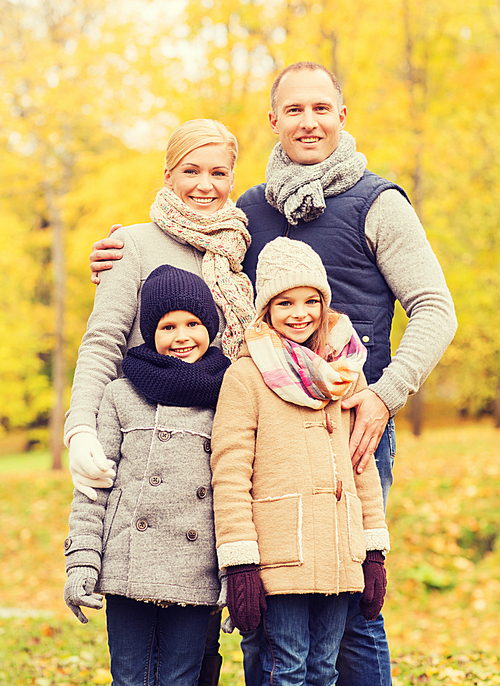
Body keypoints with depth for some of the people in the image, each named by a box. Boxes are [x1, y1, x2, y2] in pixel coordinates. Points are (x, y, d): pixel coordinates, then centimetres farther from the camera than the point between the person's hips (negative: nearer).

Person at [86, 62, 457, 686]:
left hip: (350, 427, -4)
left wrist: (385, 395, -14)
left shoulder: (376, 204, 2)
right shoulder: (248, 211, 14)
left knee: (350, 612, -2)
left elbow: (435, 310, -1)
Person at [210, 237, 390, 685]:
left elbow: (363, 467, 16)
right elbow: (229, 474, -8)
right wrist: (239, 565, -13)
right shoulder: (245, 376, -4)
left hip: (340, 558, 5)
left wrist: (374, 554, 11)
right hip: (281, 557, -5)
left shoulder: (346, 374, 13)